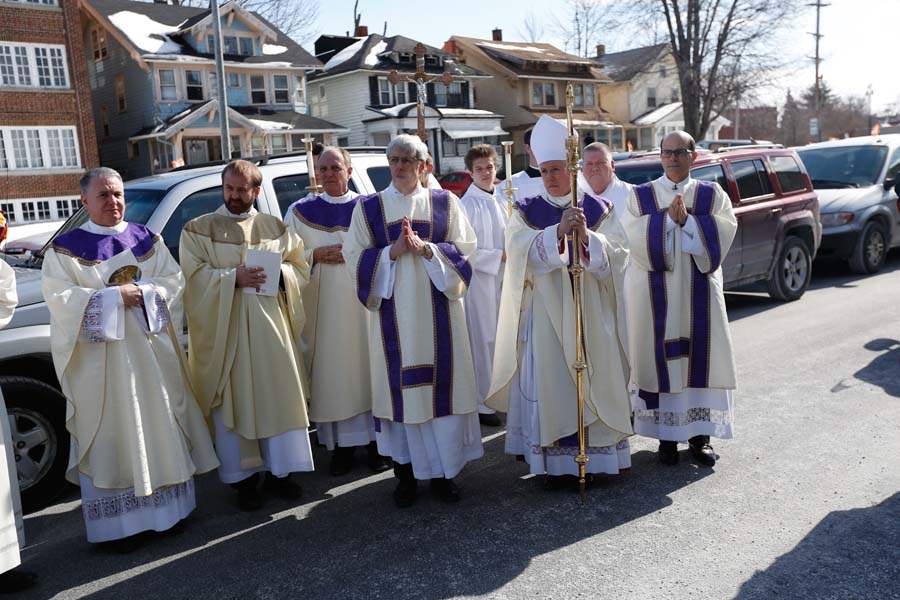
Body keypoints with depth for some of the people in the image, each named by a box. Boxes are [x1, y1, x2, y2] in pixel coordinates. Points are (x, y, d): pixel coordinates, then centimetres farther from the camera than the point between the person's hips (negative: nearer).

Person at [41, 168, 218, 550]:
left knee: (159, 427, 9)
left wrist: (143, 291, -16)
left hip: (152, 351, 3)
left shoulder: (147, 239, 9)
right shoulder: (66, 248, 0)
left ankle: (166, 507, 22)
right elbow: (59, 297, -11)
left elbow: (173, 281, 3)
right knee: (113, 435, 2)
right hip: (101, 358, -3)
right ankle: (122, 522, 10)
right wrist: (115, 296, -18)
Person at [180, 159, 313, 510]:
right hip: (225, 330, -2)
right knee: (234, 401, 2)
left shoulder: (275, 228, 13)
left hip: (272, 326, 2)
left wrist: (277, 274, -11)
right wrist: (234, 277, -19)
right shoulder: (199, 229, 5)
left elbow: (301, 270, 9)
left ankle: (279, 470, 18)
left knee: (279, 397, 4)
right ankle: (243, 476, 14)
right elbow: (195, 276, -6)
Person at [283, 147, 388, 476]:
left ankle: (374, 439, 14)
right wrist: (316, 255, -10)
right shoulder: (300, 212, 8)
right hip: (322, 307, 1)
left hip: (363, 302, 0)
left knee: (367, 364, 2)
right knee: (331, 370, 2)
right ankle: (341, 444, 13)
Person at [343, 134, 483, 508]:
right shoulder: (369, 207, 6)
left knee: (441, 381, 2)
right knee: (399, 383, 2)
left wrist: (426, 248, -13)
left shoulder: (443, 203, 7)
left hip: (437, 308, 1)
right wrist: (392, 251, -14)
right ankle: (405, 473, 15)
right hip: (393, 311, 0)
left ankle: (442, 470, 16)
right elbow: (354, 256, 1)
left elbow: (464, 248, 2)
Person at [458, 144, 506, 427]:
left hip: (503, 277, 7)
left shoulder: (501, 200, 9)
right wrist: (500, 256, -16)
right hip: (479, 279, -7)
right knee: (484, 340, 0)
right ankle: (483, 403, 12)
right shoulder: (467, 204, -12)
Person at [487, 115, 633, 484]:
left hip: (591, 312, 1)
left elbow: (616, 256, -5)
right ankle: (557, 462, 9)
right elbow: (522, 252, -14)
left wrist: (586, 236, -22)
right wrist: (558, 231, -28)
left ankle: (601, 455, 20)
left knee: (595, 380, 6)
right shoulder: (527, 212, 4)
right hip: (546, 313, -1)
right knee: (551, 385, -1)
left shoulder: (599, 210, 6)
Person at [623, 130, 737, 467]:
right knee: (661, 358, 1)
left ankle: (699, 434, 17)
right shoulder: (641, 196, 5)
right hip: (655, 292, -1)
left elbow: (722, 234, -8)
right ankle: (666, 436, 13)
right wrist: (668, 217, -17)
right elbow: (637, 240, -9)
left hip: (699, 291, 1)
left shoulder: (712, 195, 7)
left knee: (700, 356, 4)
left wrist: (686, 219, -16)